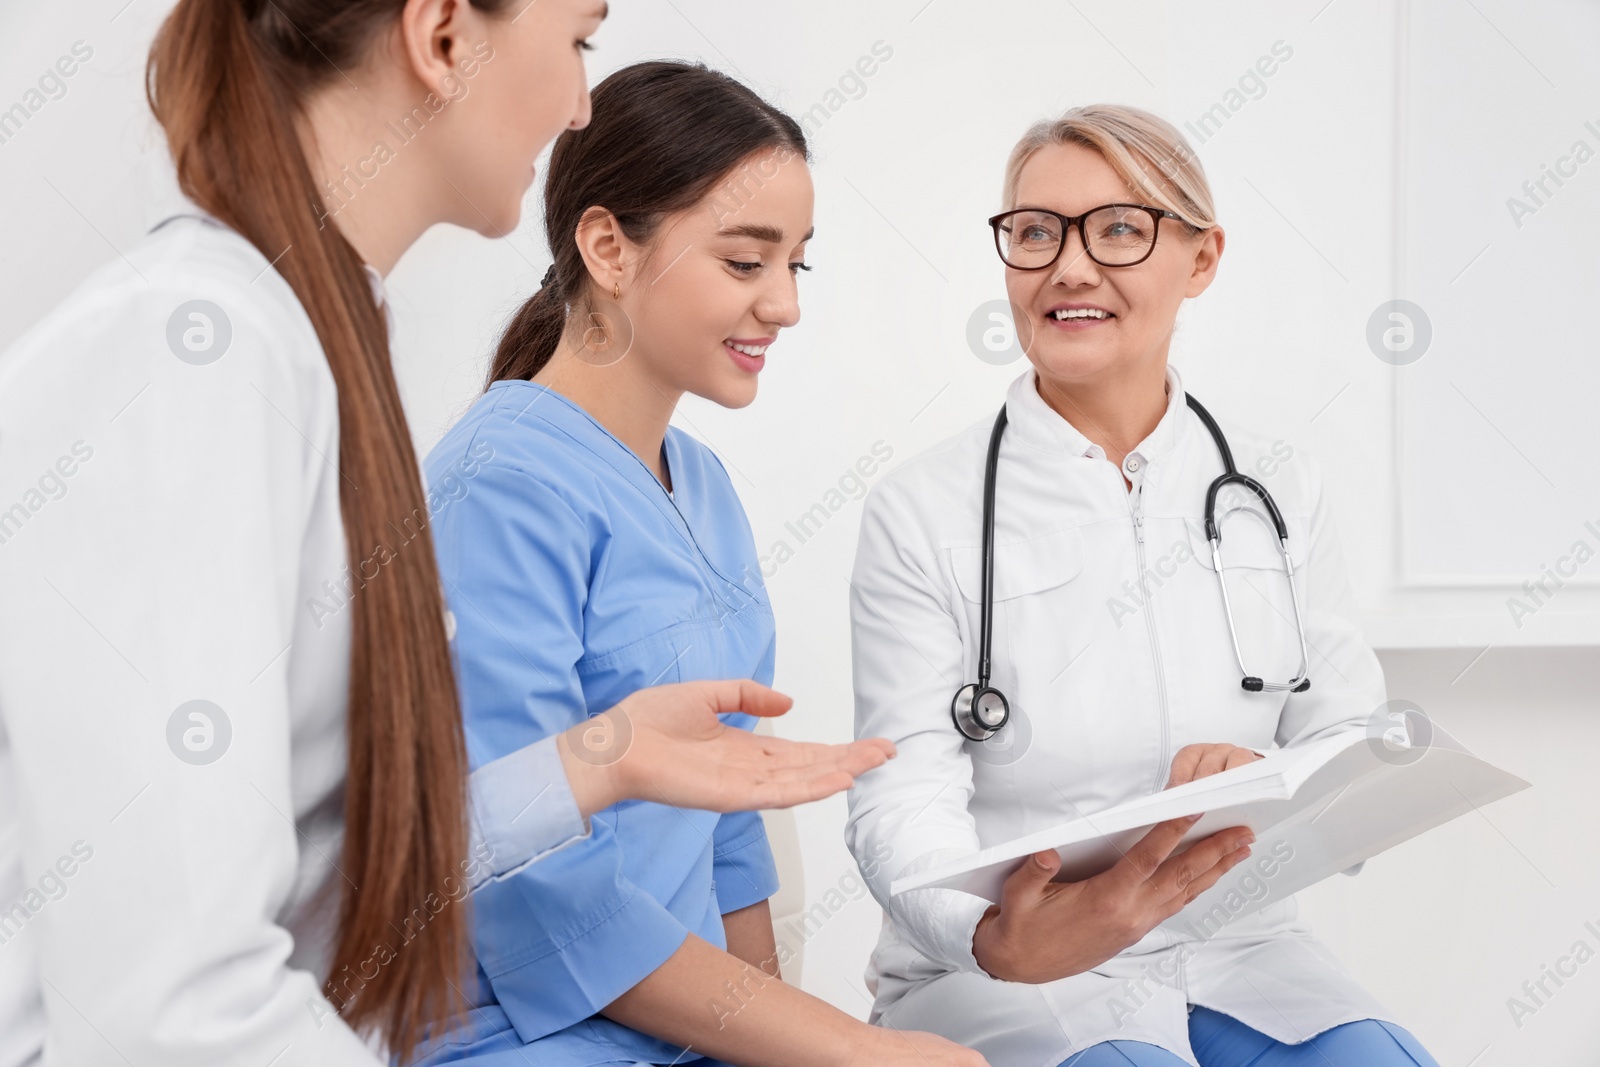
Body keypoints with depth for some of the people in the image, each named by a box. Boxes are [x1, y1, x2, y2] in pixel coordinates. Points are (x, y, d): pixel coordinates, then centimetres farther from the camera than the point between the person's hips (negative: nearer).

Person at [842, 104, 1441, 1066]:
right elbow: (904, 799, -12)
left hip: (1238, 952, 4)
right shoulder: (924, 511, -5)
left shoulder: (1281, 489, 6)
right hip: (1008, 982, -3)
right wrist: (997, 936, -33)